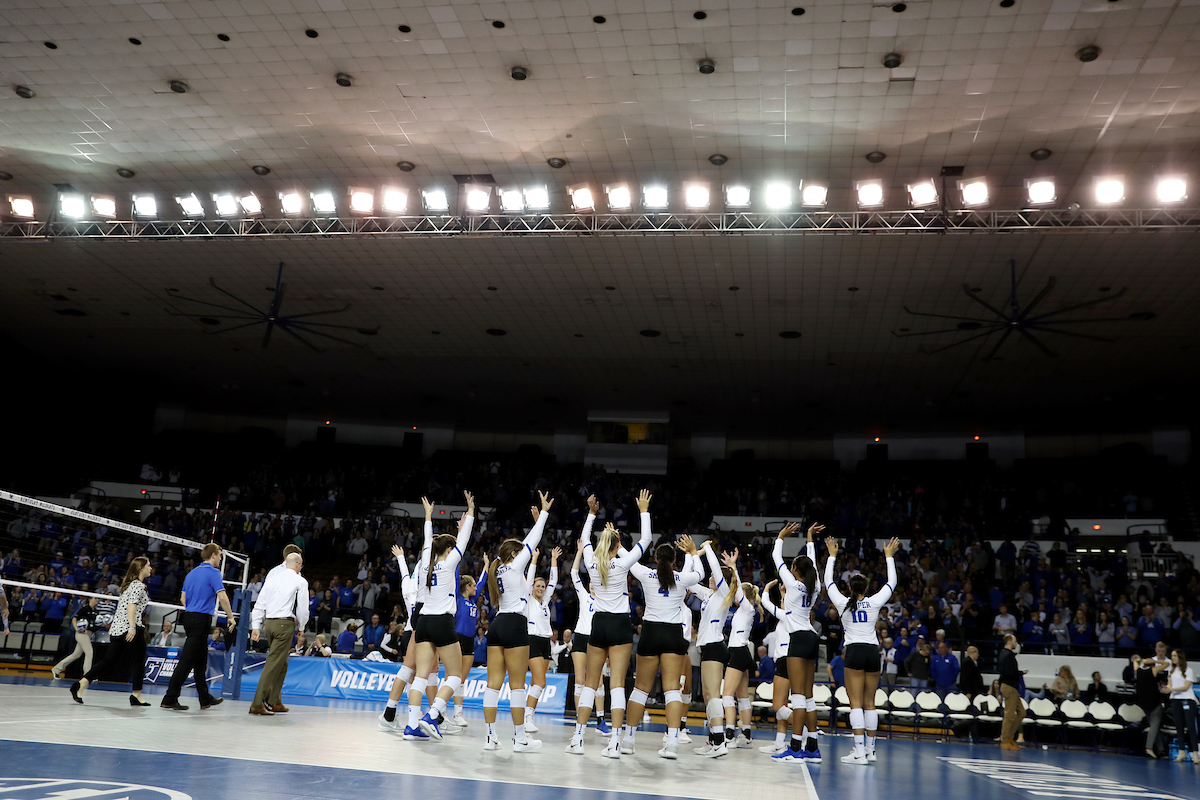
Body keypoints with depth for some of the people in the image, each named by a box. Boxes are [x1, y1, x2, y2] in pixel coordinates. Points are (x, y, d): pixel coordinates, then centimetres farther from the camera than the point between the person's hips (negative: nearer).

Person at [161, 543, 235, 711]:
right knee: (187, 660, -8)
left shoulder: (192, 573, 15)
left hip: (189, 617, 9)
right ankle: (169, 699, -9)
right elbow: (222, 597, -16)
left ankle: (205, 699, 21)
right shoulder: (213, 572, -9)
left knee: (201, 660, 14)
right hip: (202, 619, -9)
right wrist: (231, 617, -7)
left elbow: (183, 597, 19)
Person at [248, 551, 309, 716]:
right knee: (273, 663, -7)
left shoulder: (272, 579, 13)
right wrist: (301, 626, 15)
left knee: (282, 663, 18)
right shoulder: (300, 582, -1)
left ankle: (275, 702, 20)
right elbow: (303, 608, -1)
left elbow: (260, 603, 11)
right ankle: (257, 704, -12)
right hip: (285, 624, -6)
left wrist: (256, 626, 13)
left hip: (269, 622, 6)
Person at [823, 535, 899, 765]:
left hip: (854, 652, -2)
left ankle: (859, 752, -12)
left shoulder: (843, 603, 2)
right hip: (873, 651, 3)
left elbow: (828, 581, 17)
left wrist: (832, 556, 26)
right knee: (870, 703, 9)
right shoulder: (874, 602, 3)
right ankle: (869, 750, 12)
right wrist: (889, 556, 26)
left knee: (856, 703, -6)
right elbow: (891, 583, 17)